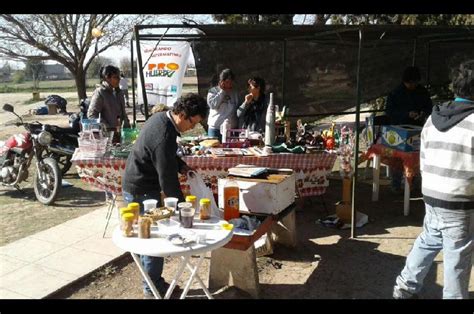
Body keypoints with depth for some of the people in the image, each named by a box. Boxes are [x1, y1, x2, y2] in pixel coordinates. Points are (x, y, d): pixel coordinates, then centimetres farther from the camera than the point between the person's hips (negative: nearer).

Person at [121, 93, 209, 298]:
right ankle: (153, 288, 17)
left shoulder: (161, 117, 0)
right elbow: (168, 179, -26)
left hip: (136, 185, 10)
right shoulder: (164, 137, -30)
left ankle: (152, 282, 31)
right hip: (141, 191, -10)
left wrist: (181, 166, 3)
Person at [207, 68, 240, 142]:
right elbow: (212, 105, -12)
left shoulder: (234, 93, 12)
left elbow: (237, 109, 17)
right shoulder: (213, 91, 5)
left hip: (232, 128, 3)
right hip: (215, 128, -2)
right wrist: (222, 91, -6)